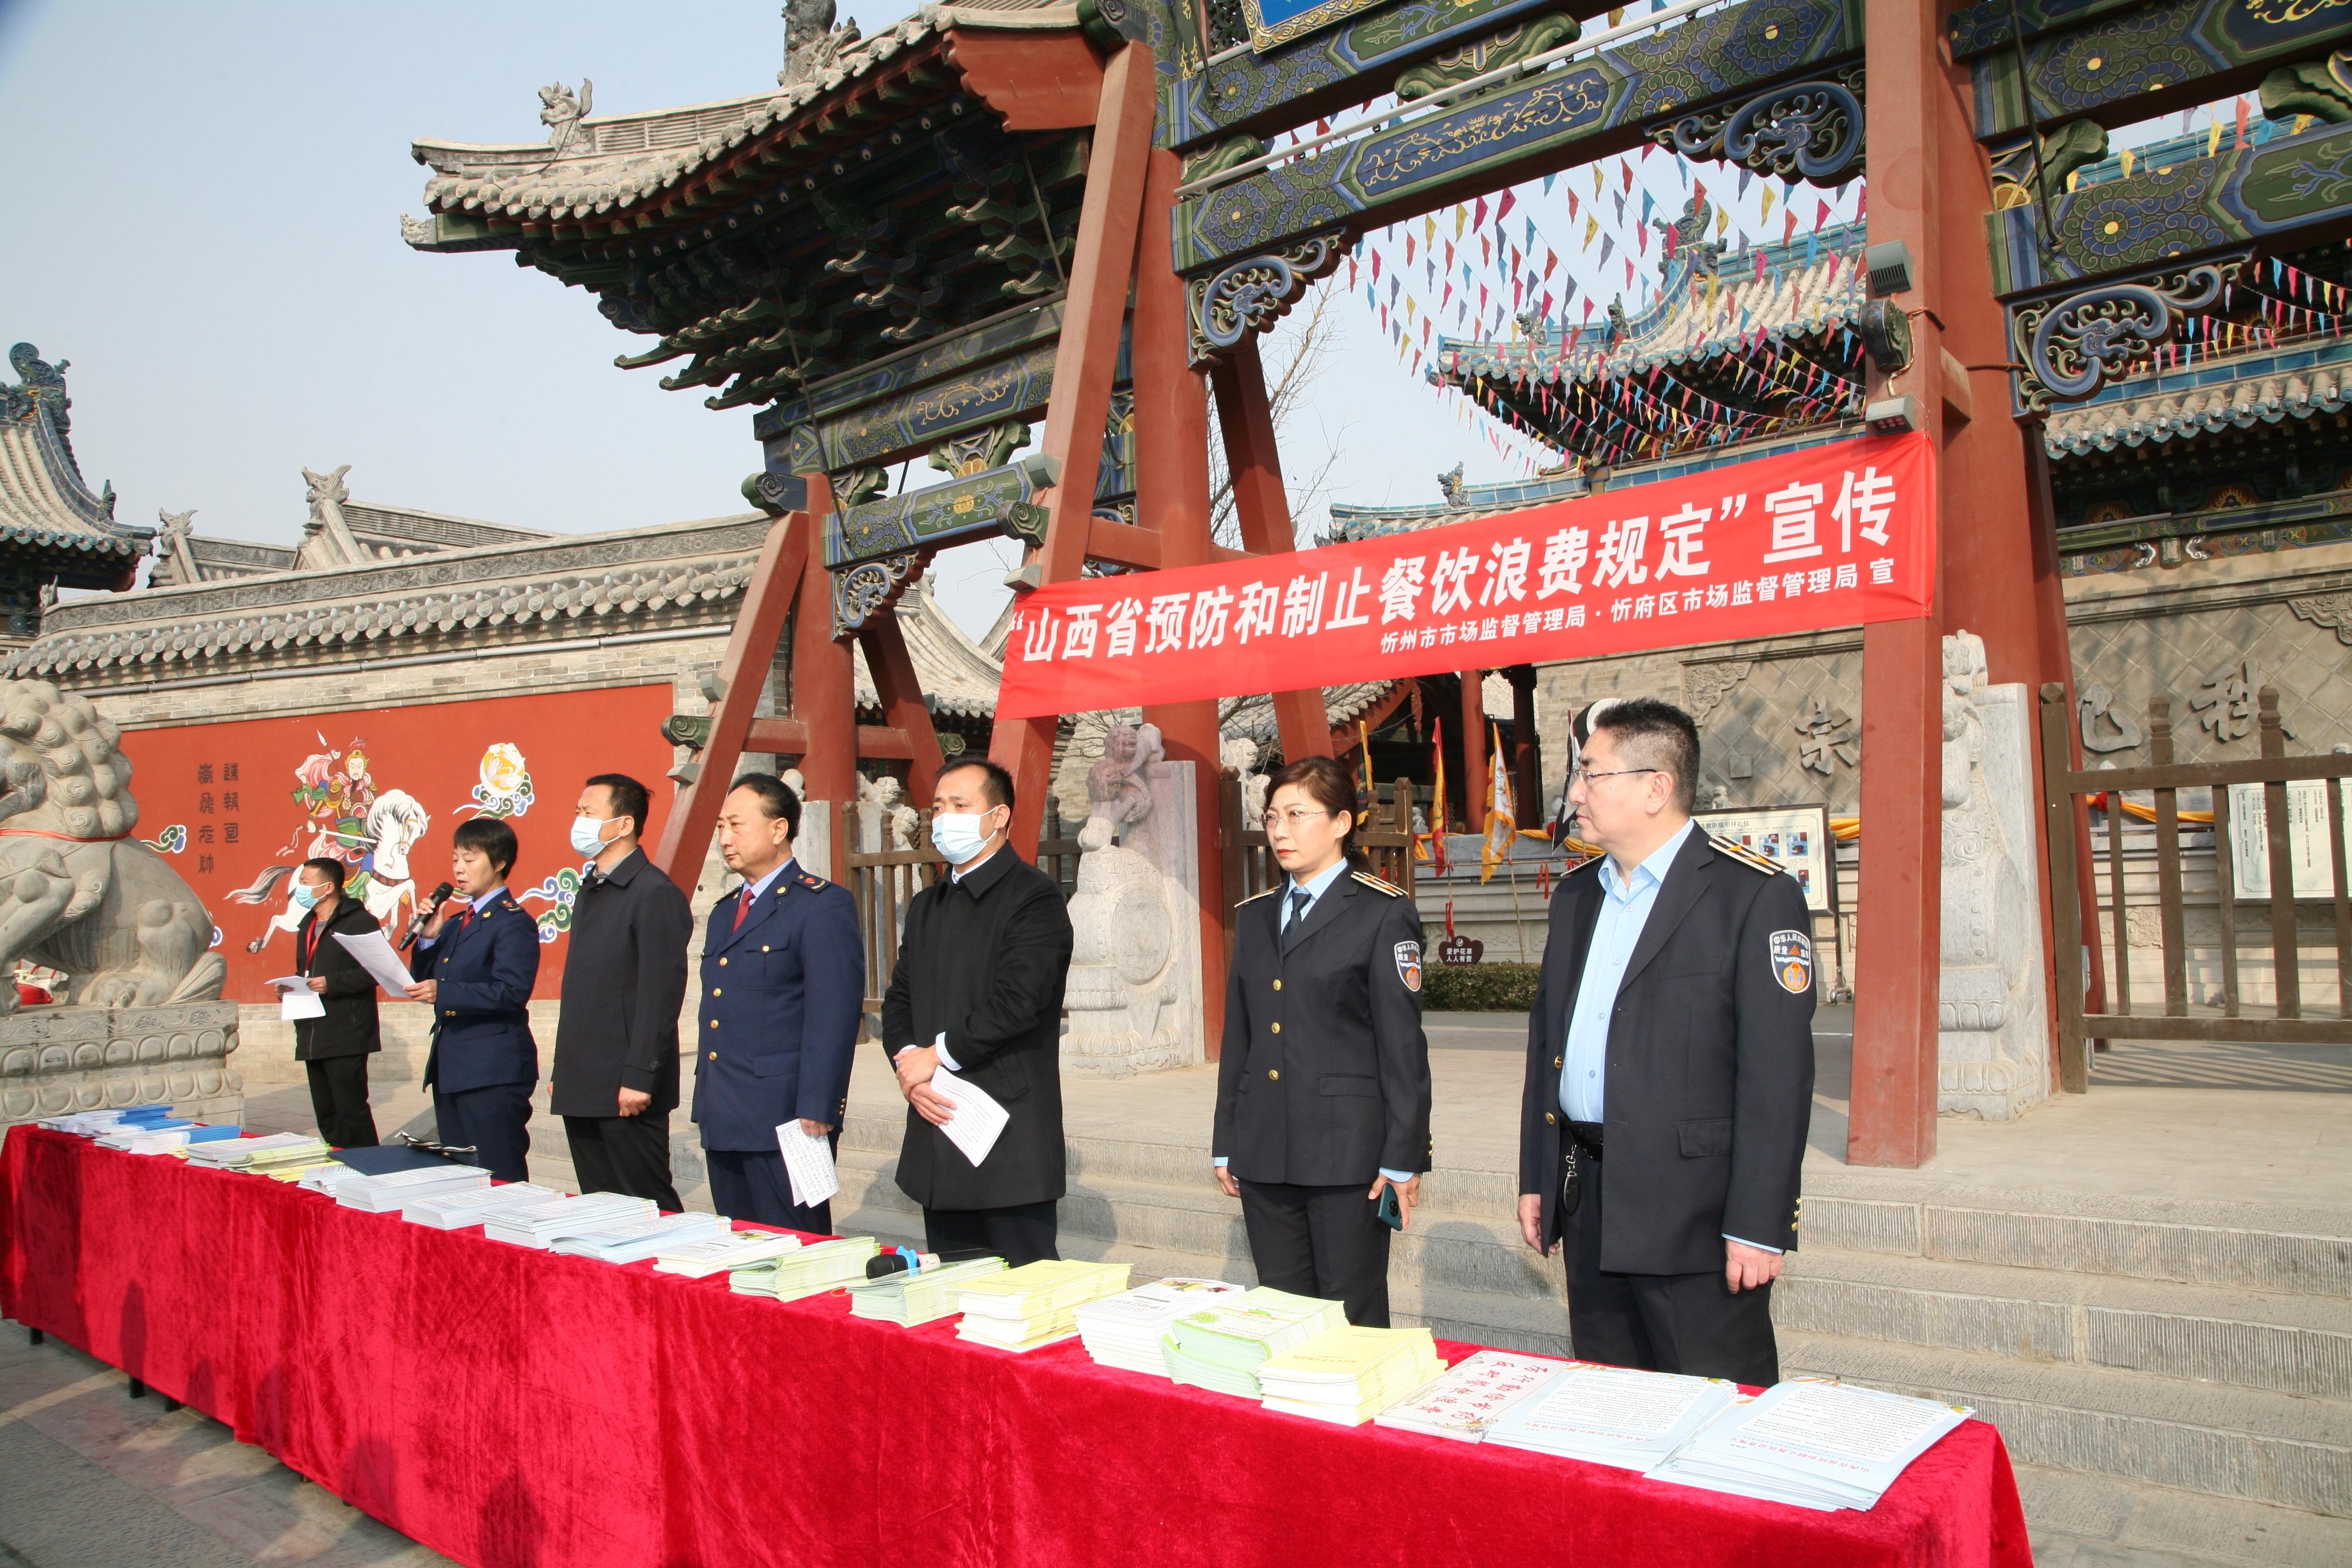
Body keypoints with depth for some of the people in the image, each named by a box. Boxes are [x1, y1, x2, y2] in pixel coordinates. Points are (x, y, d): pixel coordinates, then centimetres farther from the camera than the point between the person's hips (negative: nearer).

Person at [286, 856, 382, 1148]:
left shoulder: (360, 922, -9)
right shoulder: (308, 925, 20)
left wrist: (332, 983, -23)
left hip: (346, 1038, -9)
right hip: (312, 1038, 9)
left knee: (352, 1113, -7)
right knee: (325, 1115, 11)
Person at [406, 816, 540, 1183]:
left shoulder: (513, 922, -10)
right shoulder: (455, 923, 17)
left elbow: (512, 991, -22)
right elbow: (424, 981, 15)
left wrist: (444, 993, -25)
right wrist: (429, 937, 1)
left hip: (493, 1072, -9)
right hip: (450, 1069, 9)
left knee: (499, 1180, -6)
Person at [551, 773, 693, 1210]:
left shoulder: (655, 894, -12)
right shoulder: (589, 892, 17)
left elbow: (662, 992, -17)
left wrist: (639, 1078, -20)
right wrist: (564, 1072, 16)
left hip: (626, 1093, -9)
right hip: (582, 1091, 9)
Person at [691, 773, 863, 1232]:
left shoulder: (823, 905, -9)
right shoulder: (724, 912, 18)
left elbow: (835, 1017, -15)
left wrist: (815, 1113, -20)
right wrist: (706, 1105, 16)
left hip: (783, 1124, -8)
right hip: (723, 1123, 8)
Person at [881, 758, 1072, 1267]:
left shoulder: (1033, 896, -8)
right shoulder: (927, 905, 18)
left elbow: (1017, 1001, -19)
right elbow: (898, 999, 14)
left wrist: (937, 1056, -12)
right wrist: (907, 1062, -5)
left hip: (1011, 1143, -7)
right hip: (937, 1132, 7)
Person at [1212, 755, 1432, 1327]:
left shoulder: (1383, 913, -4)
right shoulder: (1254, 916, 14)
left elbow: (1403, 1044, -7)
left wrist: (1403, 1158, -10)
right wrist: (1225, 1144, 13)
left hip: (1347, 1149, -5)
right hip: (1264, 1150, 6)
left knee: (1353, 1317, 2)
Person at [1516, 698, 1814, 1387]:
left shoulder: (1756, 895, -10)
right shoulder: (1577, 894, 13)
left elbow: (1778, 1072, -14)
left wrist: (1759, 1226, -17)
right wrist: (1535, 1177, 13)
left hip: (1694, 1211, -7)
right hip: (1588, 1207, 7)